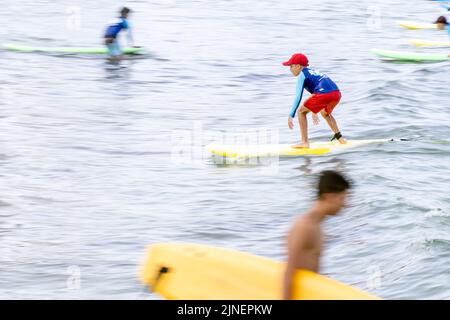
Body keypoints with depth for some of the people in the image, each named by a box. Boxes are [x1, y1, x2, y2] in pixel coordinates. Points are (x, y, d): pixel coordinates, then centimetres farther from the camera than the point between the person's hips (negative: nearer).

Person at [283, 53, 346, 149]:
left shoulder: (302, 75, 9)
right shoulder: (313, 72, 34)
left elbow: (298, 97, 0)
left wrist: (291, 116, 2)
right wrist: (314, 112, 56)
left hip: (324, 94, -8)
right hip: (337, 94, 8)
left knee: (301, 111, 10)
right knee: (325, 113, 37)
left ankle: (304, 142, 5)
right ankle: (339, 137, 32)